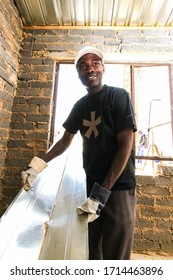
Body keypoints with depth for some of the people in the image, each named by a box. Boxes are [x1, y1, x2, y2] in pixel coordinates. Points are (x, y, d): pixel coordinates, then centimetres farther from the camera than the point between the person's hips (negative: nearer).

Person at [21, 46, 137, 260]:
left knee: (115, 252, 5)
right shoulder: (80, 105, 8)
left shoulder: (119, 96, -8)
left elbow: (126, 145, -15)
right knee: (94, 249, 18)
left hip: (118, 185, -5)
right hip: (92, 183, 5)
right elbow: (65, 140, 12)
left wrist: (103, 191, -19)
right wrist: (38, 165, 1)